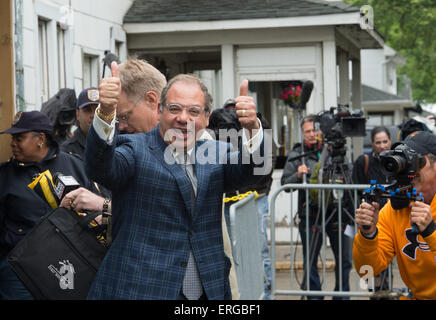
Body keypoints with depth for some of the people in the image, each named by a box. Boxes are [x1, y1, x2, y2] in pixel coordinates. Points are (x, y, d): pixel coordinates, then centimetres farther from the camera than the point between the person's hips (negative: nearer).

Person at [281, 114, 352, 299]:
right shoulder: (297, 154, 6)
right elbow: (285, 183, 3)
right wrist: (298, 175, -14)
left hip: (335, 210, 1)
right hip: (310, 213, -1)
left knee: (344, 257, 6)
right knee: (310, 260, 4)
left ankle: (342, 294, 20)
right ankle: (314, 295, 15)